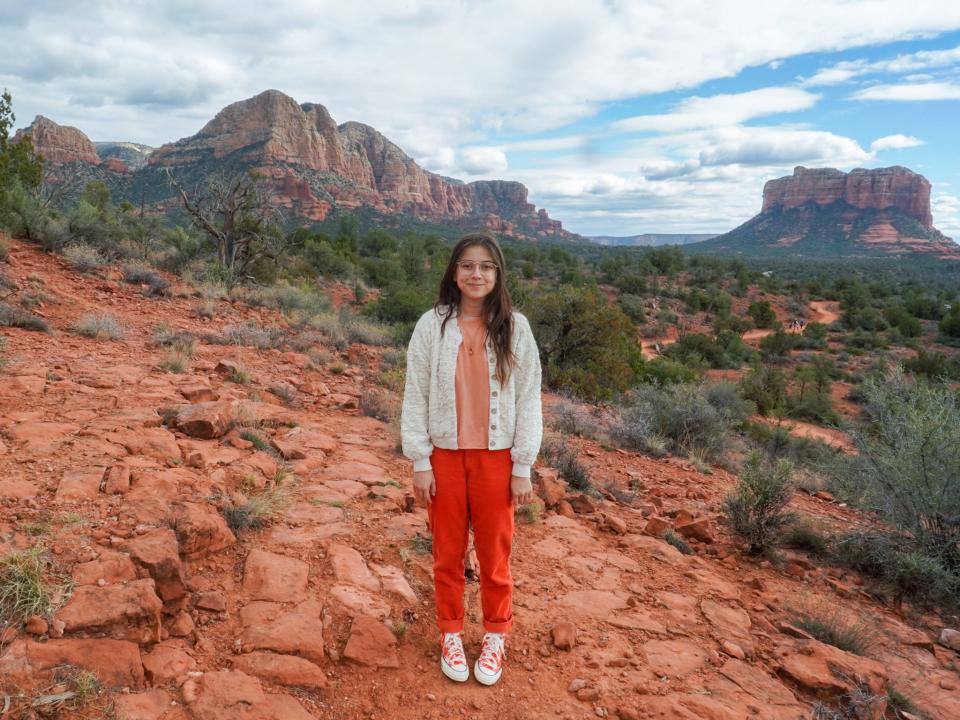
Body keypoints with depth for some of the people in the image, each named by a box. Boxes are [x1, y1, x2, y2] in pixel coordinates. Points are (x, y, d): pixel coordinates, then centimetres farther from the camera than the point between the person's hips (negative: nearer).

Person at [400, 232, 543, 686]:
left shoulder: (514, 328, -4)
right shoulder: (432, 326, -5)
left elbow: (528, 398, -1)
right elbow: (415, 396, -1)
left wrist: (522, 467, -3)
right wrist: (419, 463, -4)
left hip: (495, 456, 0)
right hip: (444, 455, 0)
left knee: (495, 554, 12)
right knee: (448, 553, 14)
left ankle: (496, 636, 34)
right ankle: (451, 634, 35)